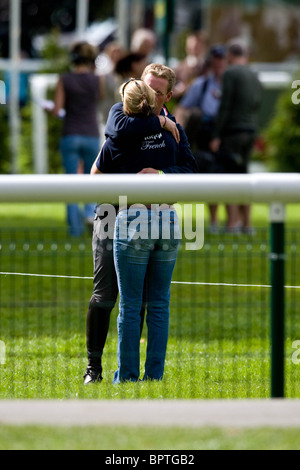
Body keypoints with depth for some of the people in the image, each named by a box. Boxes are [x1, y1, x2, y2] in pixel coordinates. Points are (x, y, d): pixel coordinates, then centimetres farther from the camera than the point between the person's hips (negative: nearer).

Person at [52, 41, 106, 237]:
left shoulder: (65, 80, -5)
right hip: (92, 135, 1)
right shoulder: (98, 80, -3)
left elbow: (56, 110, -7)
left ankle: (75, 226, 1)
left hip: (70, 135, -1)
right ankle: (91, 211, -7)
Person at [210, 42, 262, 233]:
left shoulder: (230, 74, -8)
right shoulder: (255, 77, 15)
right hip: (251, 131, 7)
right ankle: (247, 223, 9)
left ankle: (232, 223, -11)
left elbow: (225, 106, -14)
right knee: (242, 175, 12)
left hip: (232, 131, -7)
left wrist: (217, 136, -13)